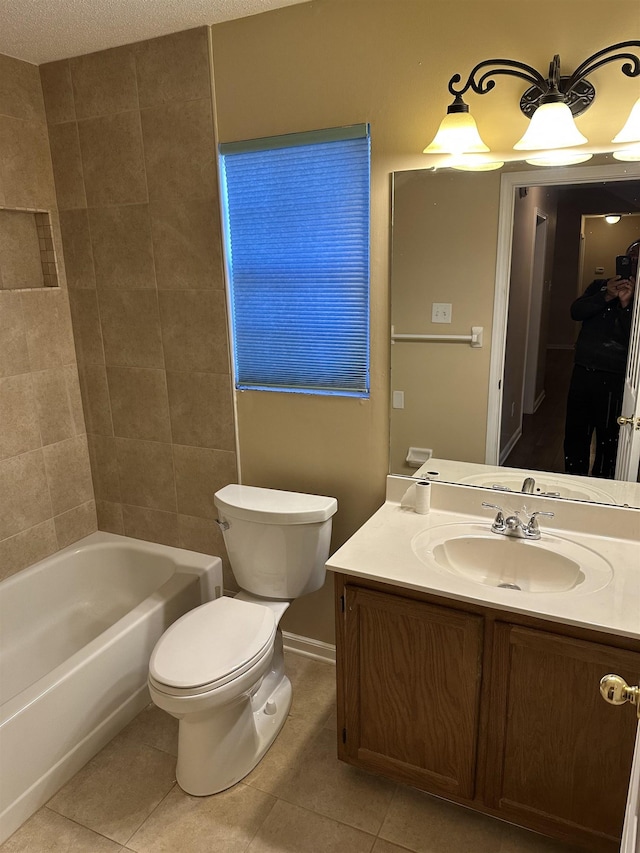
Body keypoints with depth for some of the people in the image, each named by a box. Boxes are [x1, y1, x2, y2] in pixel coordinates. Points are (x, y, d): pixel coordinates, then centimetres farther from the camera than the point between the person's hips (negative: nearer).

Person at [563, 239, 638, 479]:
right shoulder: (600, 286, 10)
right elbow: (576, 311, -5)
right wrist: (606, 297, -18)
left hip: (615, 378, -3)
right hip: (583, 371, 3)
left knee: (608, 437, 2)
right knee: (575, 431, 11)